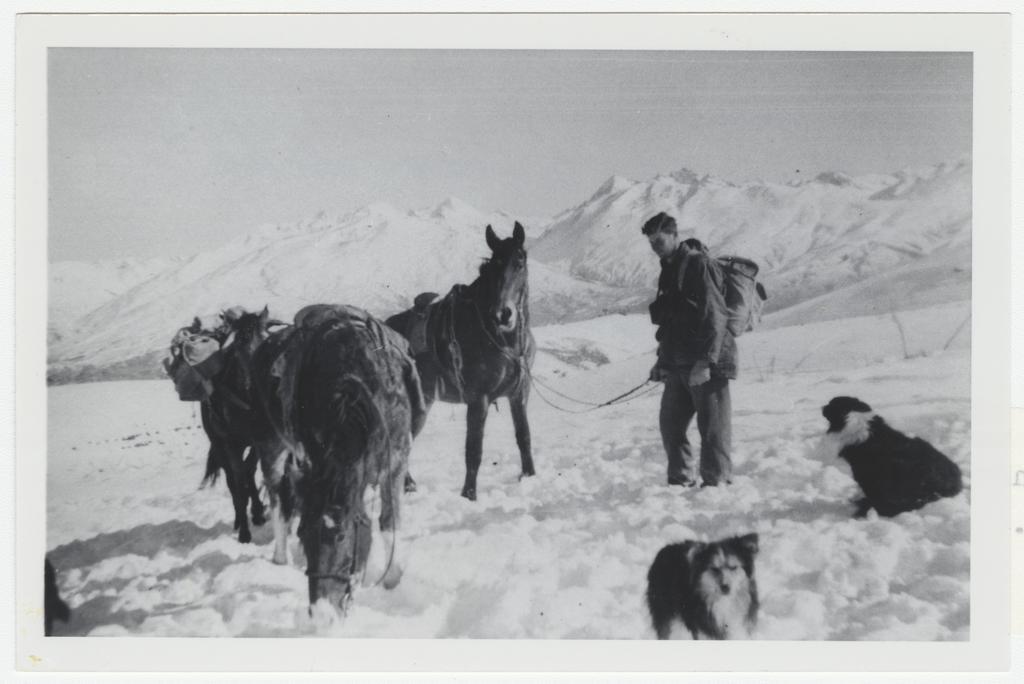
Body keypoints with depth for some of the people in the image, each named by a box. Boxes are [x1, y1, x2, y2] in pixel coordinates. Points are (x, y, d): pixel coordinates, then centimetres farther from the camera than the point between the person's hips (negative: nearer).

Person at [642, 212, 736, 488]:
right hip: (678, 365, 9)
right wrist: (663, 360, 21)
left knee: (713, 427, -3)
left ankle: (717, 483, 4)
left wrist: (706, 360, -23)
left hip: (707, 364, -9)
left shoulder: (699, 264, -10)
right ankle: (681, 481, 21)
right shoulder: (669, 270, 18)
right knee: (670, 424, 11)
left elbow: (715, 315, -17)